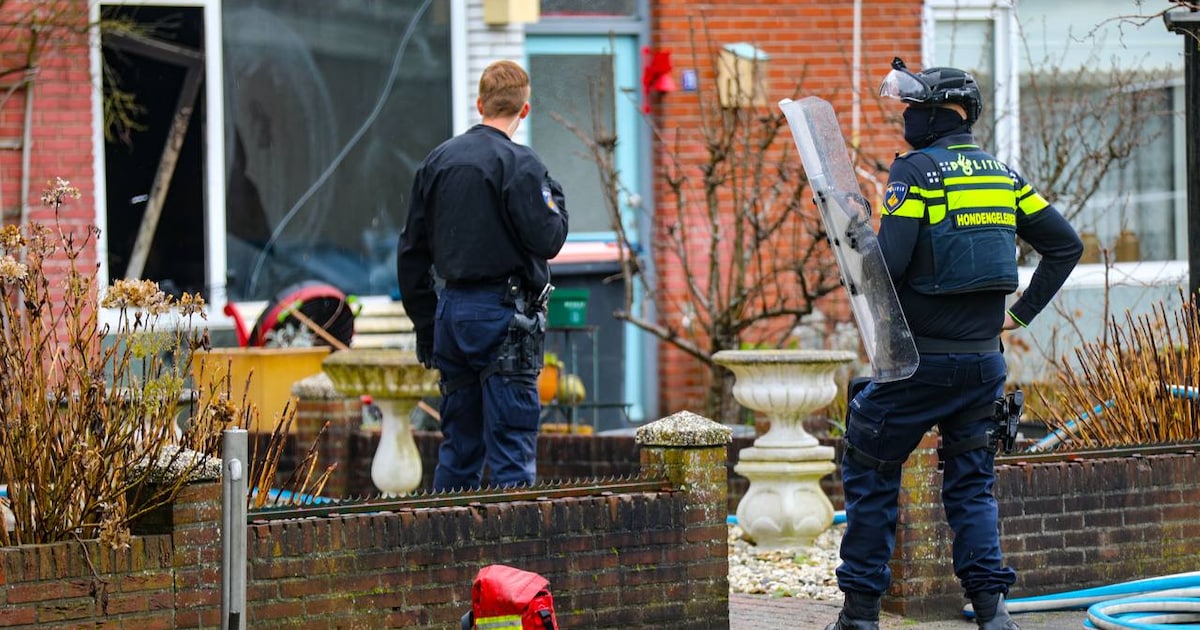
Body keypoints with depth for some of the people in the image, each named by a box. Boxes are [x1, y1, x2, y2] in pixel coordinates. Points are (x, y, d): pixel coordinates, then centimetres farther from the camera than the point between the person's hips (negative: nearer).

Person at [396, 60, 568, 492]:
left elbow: (412, 252, 14)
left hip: (452, 310, 7)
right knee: (511, 443, -5)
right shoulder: (518, 164, -10)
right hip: (504, 311, -6)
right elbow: (546, 240, -14)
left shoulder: (437, 161, 11)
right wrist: (555, 201, 6)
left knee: (458, 445, 13)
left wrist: (425, 323, 18)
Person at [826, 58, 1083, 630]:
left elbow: (890, 265, -18)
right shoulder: (1002, 176, 10)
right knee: (972, 486, 12)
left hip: (919, 361, -5)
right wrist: (1021, 312, 15)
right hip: (984, 359, 5)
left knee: (870, 475, 9)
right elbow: (1066, 245, 13)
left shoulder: (916, 171, -10)